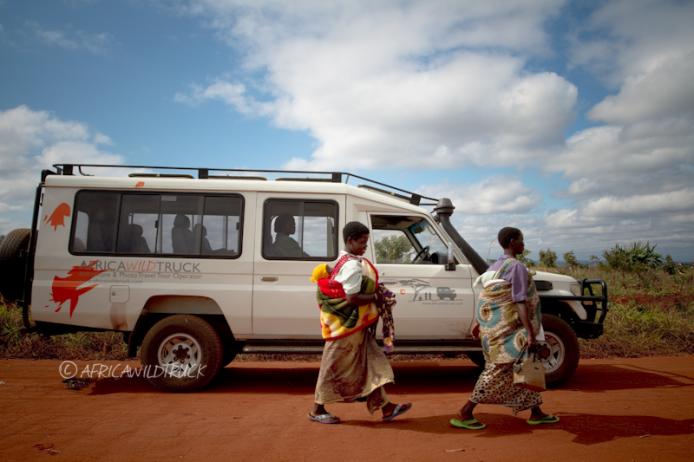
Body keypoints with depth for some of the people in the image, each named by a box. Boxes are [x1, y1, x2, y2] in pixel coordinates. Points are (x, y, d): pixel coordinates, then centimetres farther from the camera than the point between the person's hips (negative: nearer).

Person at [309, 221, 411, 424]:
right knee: (335, 367, 3)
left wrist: (375, 293, 6)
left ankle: (385, 407, 20)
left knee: (370, 365, 12)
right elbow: (352, 298, -27)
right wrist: (376, 297, -15)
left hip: (355, 325, 10)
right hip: (347, 325, -10)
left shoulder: (346, 260, 10)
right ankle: (317, 410, 18)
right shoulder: (353, 265, -22)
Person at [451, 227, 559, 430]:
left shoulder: (495, 266, 12)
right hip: (507, 328, -9)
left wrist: (477, 322, 20)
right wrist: (530, 332, -22)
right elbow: (520, 302, -21)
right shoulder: (517, 267, -15)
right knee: (499, 370, -3)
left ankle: (536, 413, 27)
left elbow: (486, 297, 16)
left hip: (492, 324, 9)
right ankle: (464, 414, 0)